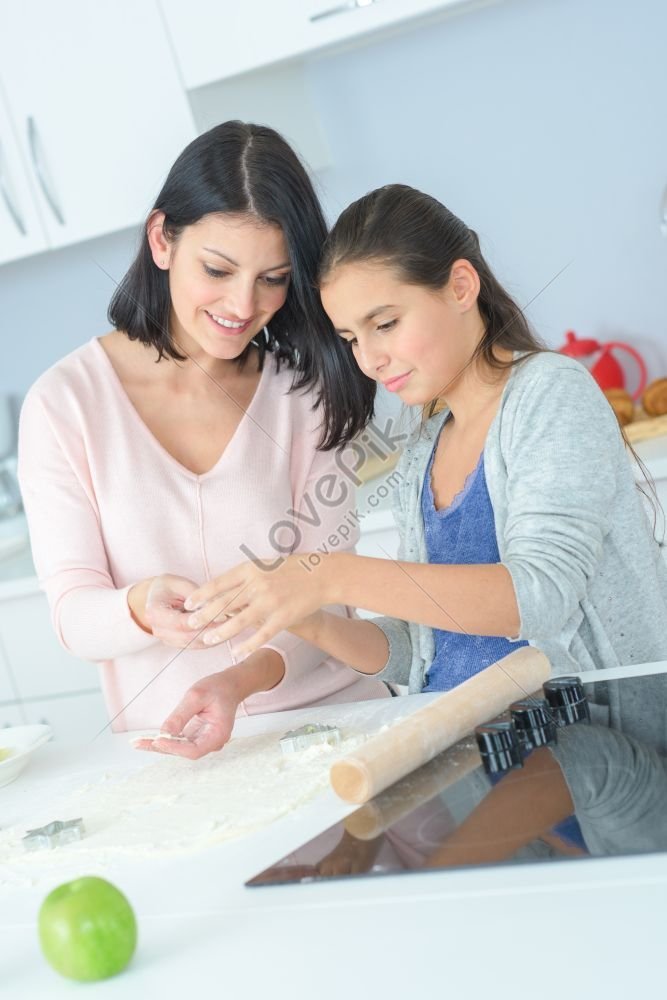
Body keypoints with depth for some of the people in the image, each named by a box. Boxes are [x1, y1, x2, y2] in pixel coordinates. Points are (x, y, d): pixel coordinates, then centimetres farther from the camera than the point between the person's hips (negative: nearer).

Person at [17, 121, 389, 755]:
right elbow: (73, 617, -3)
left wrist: (245, 678, -20)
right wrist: (141, 607, -26)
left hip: (332, 718, 1)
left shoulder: (304, 390, 4)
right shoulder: (65, 402, -3)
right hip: (168, 750, 0)